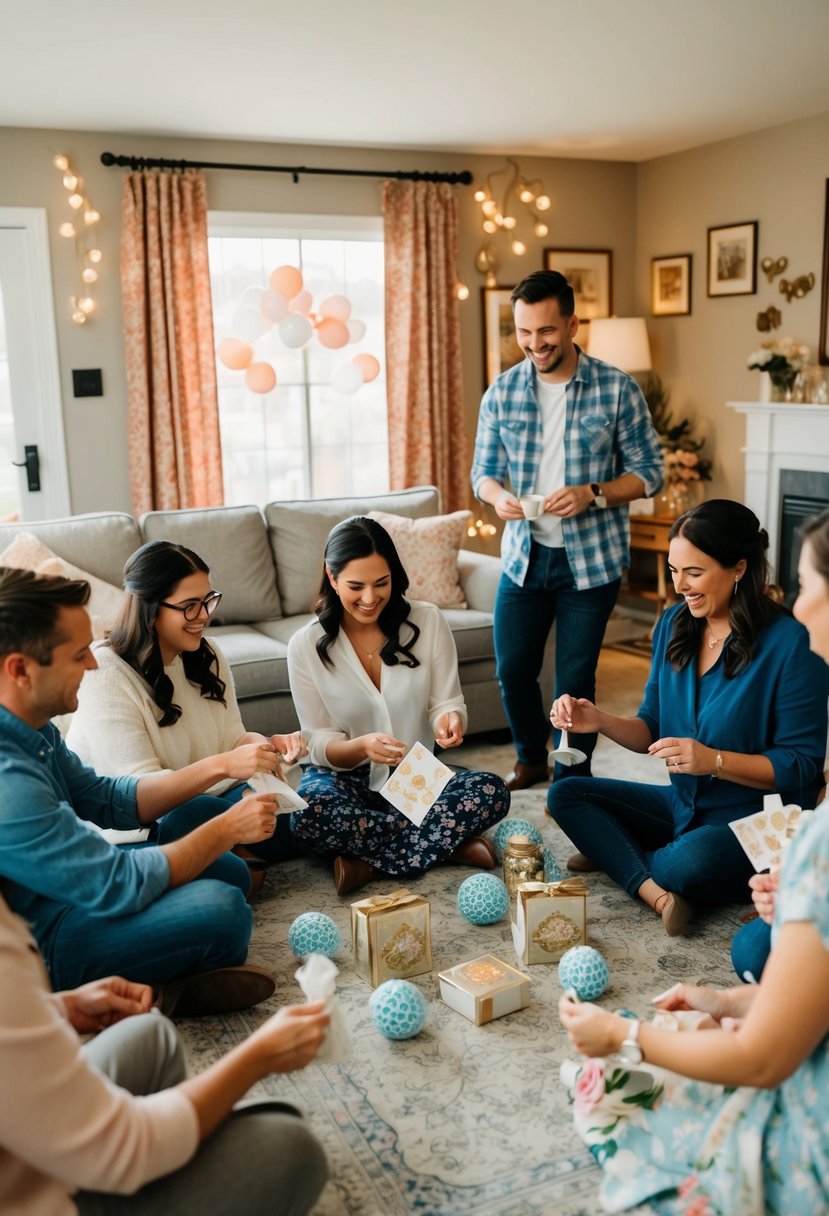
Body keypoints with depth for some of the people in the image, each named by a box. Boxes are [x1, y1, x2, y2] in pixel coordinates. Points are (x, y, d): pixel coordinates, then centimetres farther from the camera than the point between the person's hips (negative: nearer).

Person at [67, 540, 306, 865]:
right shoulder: (105, 675, -20)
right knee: (197, 814, -37)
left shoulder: (206, 655, 4)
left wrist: (265, 744, -17)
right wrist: (223, 765, -39)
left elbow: (232, 738, 7)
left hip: (202, 797, 6)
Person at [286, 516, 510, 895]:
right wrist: (363, 746, -30)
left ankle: (369, 861, -20)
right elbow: (320, 744, -6)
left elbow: (448, 703, -2)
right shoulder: (306, 646, -8)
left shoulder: (427, 621, -6)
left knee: (491, 792, -27)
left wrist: (449, 719, -28)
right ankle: (449, 843, -20)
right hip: (346, 778, -1)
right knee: (308, 813, -36)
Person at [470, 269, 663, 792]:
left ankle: (573, 782, 26)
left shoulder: (618, 389, -8)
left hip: (592, 559, -3)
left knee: (575, 679, 5)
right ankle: (532, 758, 37)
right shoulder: (502, 391, 0)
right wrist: (498, 495, -17)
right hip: (524, 554, 3)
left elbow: (649, 471, -5)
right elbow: (483, 469, 7)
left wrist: (592, 494, -22)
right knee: (512, 670, 10)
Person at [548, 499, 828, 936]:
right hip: (682, 803, 7)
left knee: (693, 860, -38)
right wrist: (599, 720, -13)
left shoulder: (790, 644, -18)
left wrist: (713, 760, -28)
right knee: (565, 794, -4)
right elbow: (653, 730, 7)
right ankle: (654, 890, -22)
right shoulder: (674, 625, 1)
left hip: (755, 820, -7)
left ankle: (615, 853, -6)